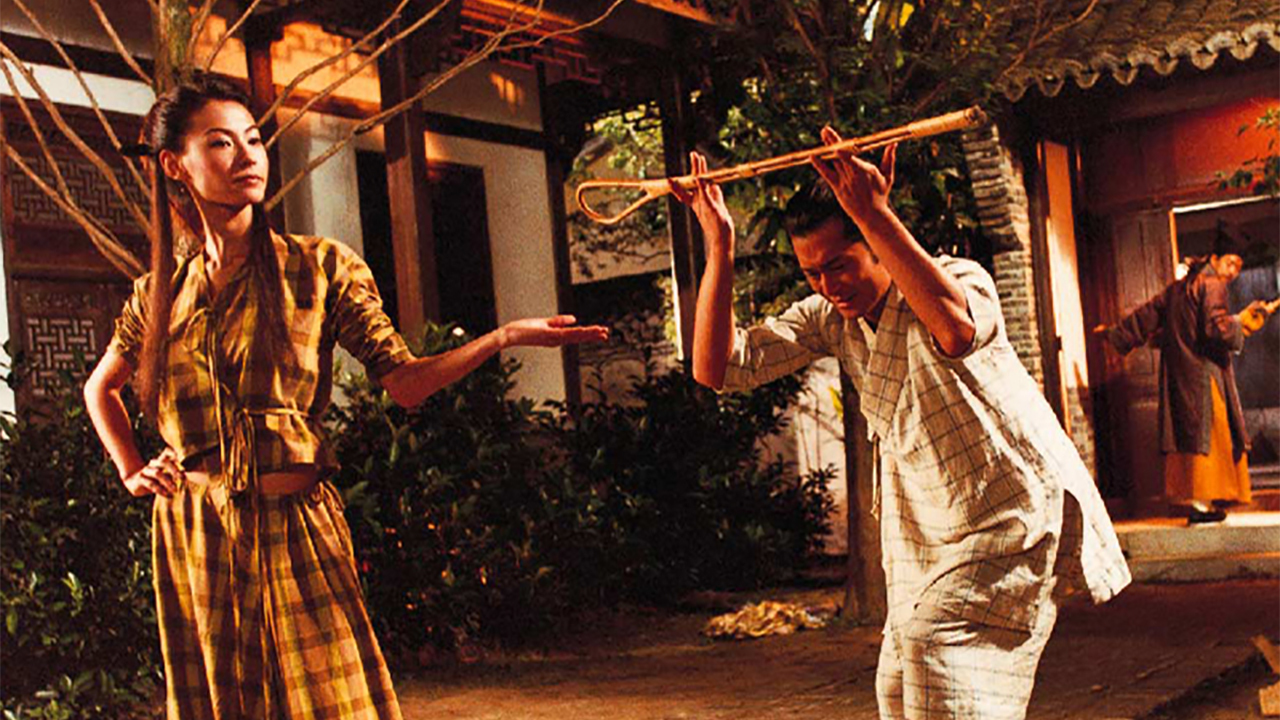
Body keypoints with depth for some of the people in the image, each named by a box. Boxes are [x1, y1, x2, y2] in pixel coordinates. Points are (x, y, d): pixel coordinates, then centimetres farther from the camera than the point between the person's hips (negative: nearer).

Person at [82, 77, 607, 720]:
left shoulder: (319, 267, 0)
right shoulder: (158, 293, 7)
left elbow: (404, 382, -7)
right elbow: (99, 388, 25)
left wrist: (503, 337, -20)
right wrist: (131, 471, 12)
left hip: (293, 527, -2)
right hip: (192, 539, 2)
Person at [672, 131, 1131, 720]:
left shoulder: (960, 277, -17)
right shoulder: (827, 317, 0)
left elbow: (958, 332, -43)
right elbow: (718, 368, -6)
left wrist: (873, 212, -44)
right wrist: (719, 244, -13)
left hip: (1016, 512, -7)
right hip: (927, 534, 7)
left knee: (934, 646, -24)